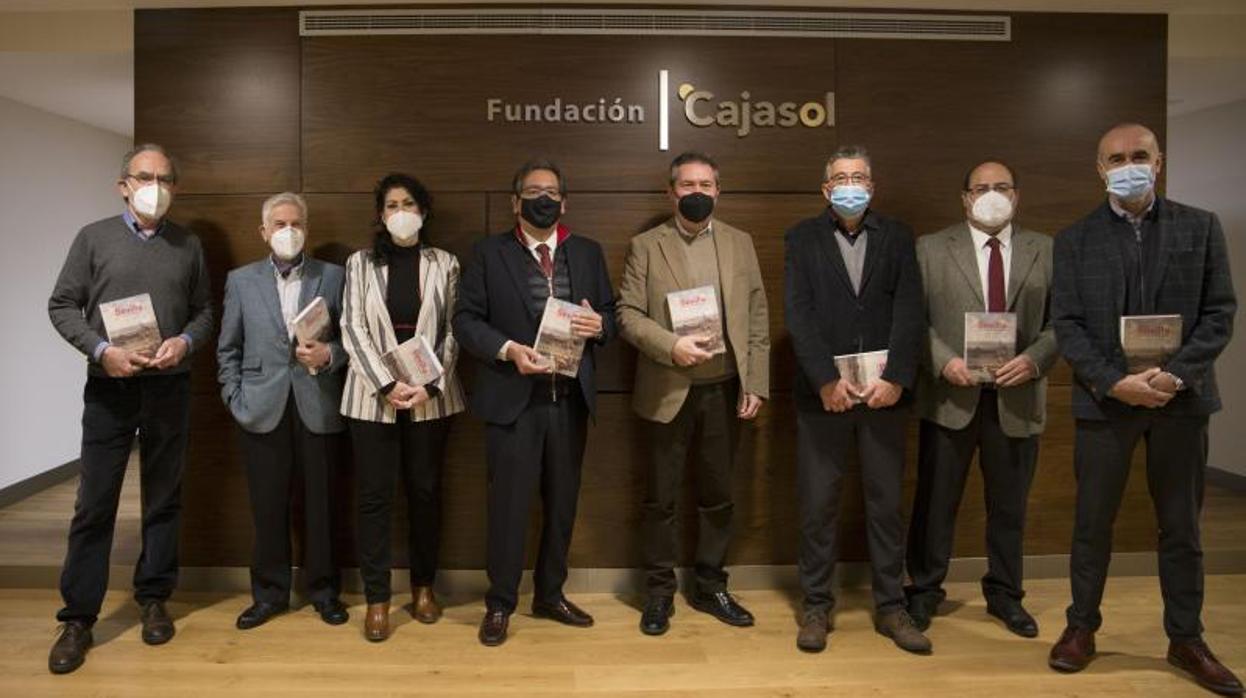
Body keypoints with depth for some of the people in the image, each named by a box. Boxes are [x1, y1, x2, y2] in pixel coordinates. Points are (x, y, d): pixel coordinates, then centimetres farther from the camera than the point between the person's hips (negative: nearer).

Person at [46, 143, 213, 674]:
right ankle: (78, 618, 14)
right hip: (108, 390, -1)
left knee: (163, 499, 9)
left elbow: (204, 310, 8)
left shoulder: (188, 245, 6)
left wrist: (185, 342, -12)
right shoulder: (93, 238, 2)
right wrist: (102, 350, -14)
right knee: (94, 505, 2)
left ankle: (153, 599, 24)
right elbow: (62, 306, 1)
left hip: (170, 388, 1)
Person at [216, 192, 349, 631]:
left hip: (317, 408, -1)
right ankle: (269, 593, 24)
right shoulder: (241, 280, 8)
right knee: (268, 506, 8)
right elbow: (228, 350, 9)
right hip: (263, 409, 1)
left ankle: (322, 589, 22)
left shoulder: (332, 277, 5)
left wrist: (329, 354, -14)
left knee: (319, 503, 6)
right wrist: (236, 401, 1)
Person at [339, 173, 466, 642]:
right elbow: (353, 329, -1)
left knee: (425, 491, 8)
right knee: (375, 495, 2)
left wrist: (429, 384, -11)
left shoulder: (444, 264, 5)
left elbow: (452, 332, 1)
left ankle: (423, 585, 24)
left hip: (431, 395, 0)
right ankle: (377, 598, 12)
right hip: (373, 395, 0)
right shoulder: (360, 263, 6)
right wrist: (387, 384, -12)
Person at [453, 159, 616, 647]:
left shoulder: (588, 253, 11)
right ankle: (500, 604, 20)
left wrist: (599, 325, -11)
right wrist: (508, 350, -19)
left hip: (570, 399, 4)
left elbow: (611, 313, 12)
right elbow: (466, 319, -4)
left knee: (562, 502, 13)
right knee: (509, 504, 3)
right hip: (513, 398, -3)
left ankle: (550, 595, 30)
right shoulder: (488, 253, 1)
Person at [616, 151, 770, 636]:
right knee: (661, 498, 7)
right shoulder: (645, 246, 1)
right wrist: (671, 346, -20)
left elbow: (757, 319, 6)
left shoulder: (740, 243, 9)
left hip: (725, 390, 3)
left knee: (717, 496, 12)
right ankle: (659, 591, 22)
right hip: (668, 391, -2)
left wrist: (756, 384, 0)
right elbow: (628, 315, -5)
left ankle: (710, 587, 29)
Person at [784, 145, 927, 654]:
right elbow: (799, 314, -5)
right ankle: (816, 606, 18)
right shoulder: (802, 239, 5)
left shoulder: (896, 237, 10)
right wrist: (827, 379, -14)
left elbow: (910, 311, 0)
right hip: (823, 391, -1)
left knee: (886, 502, 9)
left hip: (884, 389, 2)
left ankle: (891, 607, 22)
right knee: (817, 503, 4)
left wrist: (895, 378, -12)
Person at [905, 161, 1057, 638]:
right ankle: (924, 591, 24)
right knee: (935, 502, 8)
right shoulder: (931, 249, 2)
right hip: (950, 396, -2)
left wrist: (1035, 358, -14)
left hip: (1016, 398, 2)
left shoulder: (1046, 251, 7)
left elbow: (1061, 320, 4)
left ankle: (1005, 594, 31)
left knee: (1009, 505, 14)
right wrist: (944, 361, -15)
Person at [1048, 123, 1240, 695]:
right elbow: (1067, 324, -3)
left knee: (1181, 526, 11)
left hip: (1181, 398, 1)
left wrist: (1176, 374, -14)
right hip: (1104, 400, -1)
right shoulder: (1075, 239, 2)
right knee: (1093, 522, 7)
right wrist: (1115, 383, -14)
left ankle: (1186, 638, 25)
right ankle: (1081, 628, 22)